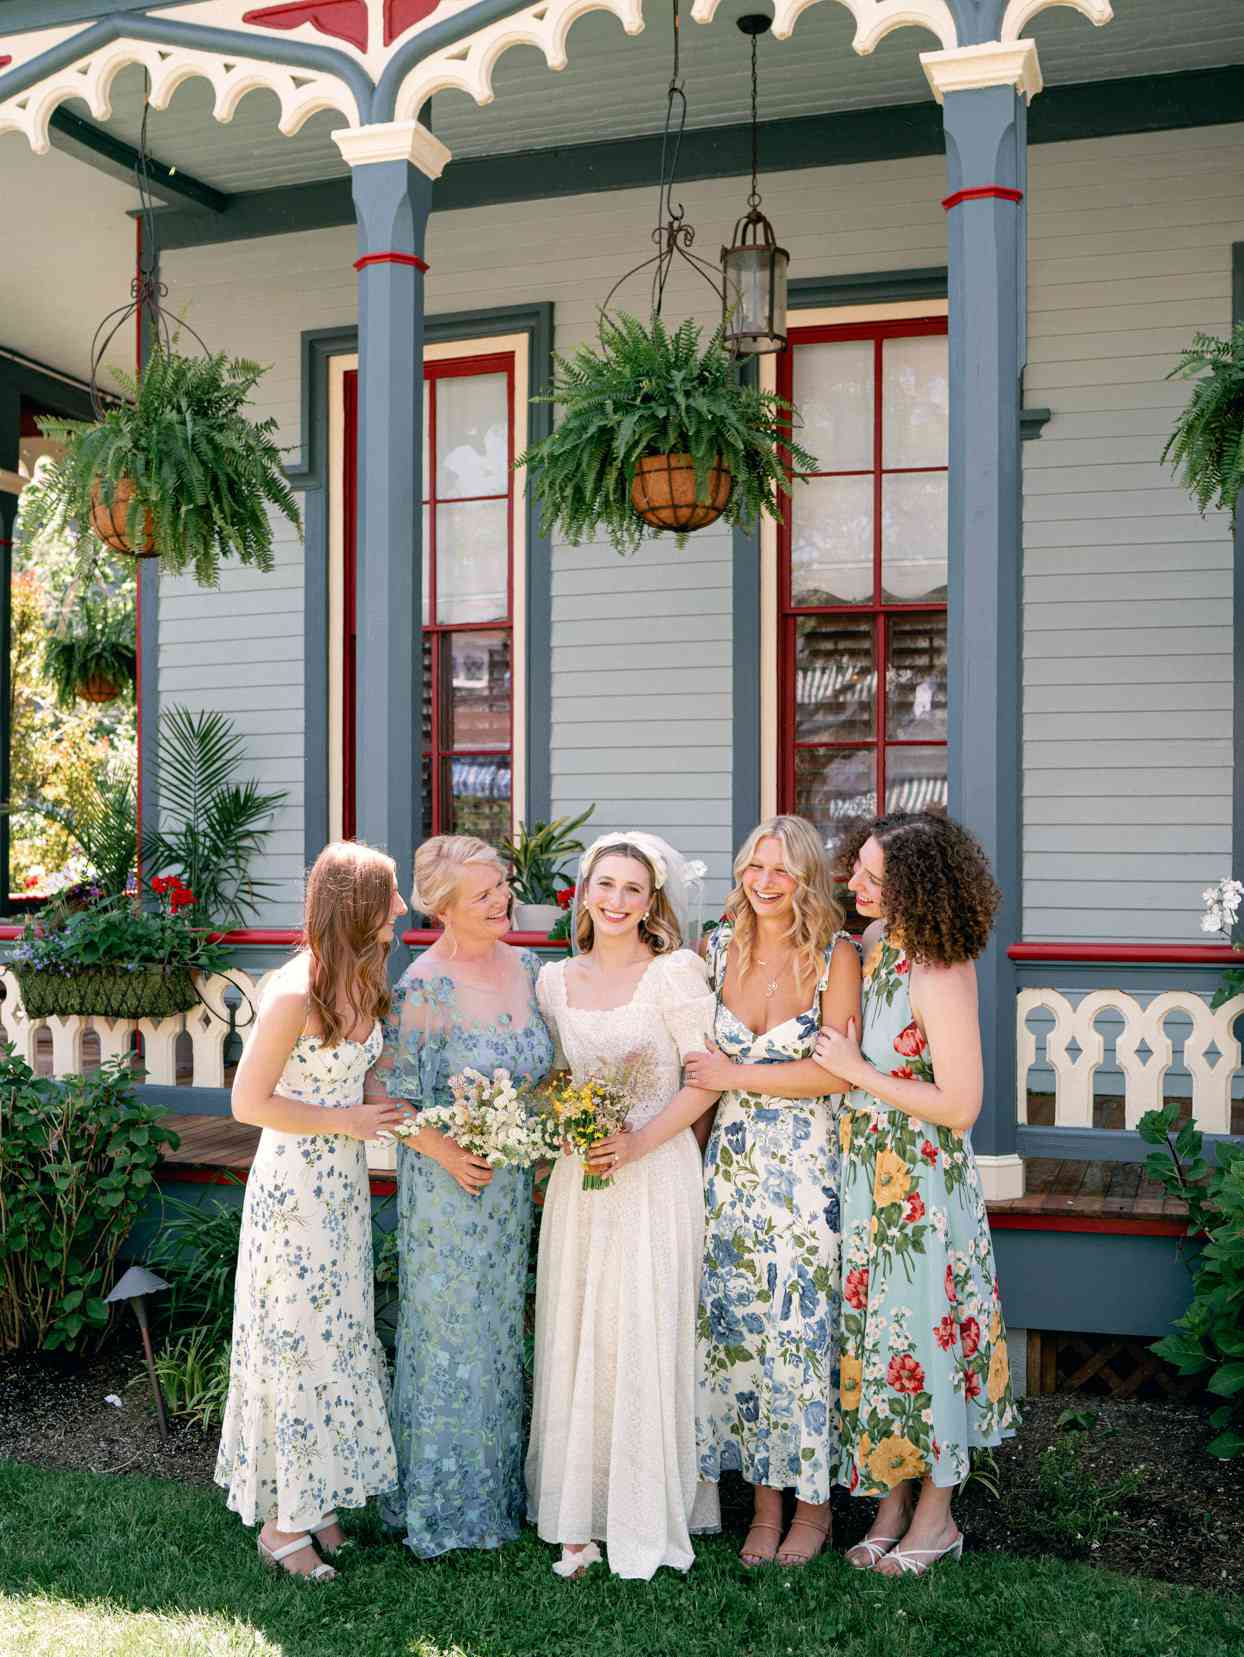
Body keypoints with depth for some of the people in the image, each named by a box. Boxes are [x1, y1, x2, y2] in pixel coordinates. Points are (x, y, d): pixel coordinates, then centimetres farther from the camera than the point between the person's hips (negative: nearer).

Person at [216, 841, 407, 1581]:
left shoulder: (361, 980, 3)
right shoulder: (294, 994, -22)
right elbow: (248, 1102, -17)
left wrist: (396, 1111, -1)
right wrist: (342, 1120, -17)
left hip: (345, 1182, 8)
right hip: (294, 1185, -8)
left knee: (338, 1336, 15)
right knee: (296, 1341, 3)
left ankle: (314, 1499, 30)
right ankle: (282, 1523, 18)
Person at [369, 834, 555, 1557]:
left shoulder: (527, 967, 4)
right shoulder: (425, 986, -16)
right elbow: (389, 1092, -15)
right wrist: (446, 1151, -22)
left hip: (513, 1184, 6)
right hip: (446, 1184, -6)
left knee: (501, 1332, 17)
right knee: (449, 1337, 4)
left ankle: (497, 1488, 33)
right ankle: (439, 1504, 22)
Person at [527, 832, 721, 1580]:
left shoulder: (675, 973, -5)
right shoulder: (557, 981, 9)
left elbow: (706, 1080, -7)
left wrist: (638, 1141, -16)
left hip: (656, 1174, -4)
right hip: (578, 1177, 5)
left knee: (644, 1341, -1)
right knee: (574, 1342, 7)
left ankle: (644, 1518, 15)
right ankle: (582, 1516, 19)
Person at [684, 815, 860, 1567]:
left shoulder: (836, 956, -8)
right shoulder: (721, 948, 6)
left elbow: (839, 1072, -15)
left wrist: (738, 1076, -12)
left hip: (811, 1166, -4)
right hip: (734, 1161, 4)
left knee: (804, 1326, 2)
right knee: (739, 1323, 6)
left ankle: (815, 1501, 20)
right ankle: (764, 1503, 21)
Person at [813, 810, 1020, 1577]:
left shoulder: (941, 973, -23)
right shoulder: (876, 941, 2)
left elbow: (959, 1106, -23)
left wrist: (856, 1071, -19)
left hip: (922, 1181, -8)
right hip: (866, 1168, 8)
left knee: (920, 1330, 6)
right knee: (875, 1326, 14)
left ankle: (936, 1514, 25)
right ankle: (893, 1501, 30)